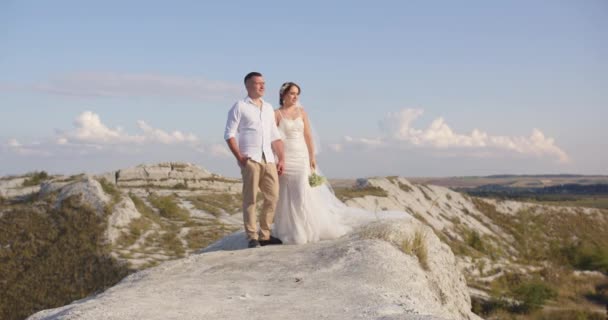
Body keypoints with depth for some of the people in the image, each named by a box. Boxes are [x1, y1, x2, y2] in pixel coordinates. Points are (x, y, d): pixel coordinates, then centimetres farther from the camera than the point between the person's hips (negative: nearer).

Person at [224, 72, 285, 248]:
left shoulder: (268, 108, 20)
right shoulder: (240, 106, 3)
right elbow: (229, 134, -2)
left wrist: (281, 159, 12)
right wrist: (239, 157, -11)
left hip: (269, 159, 6)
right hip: (250, 159, -6)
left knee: (273, 196, 2)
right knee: (250, 198, -4)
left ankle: (265, 234, 12)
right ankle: (252, 237, -1)